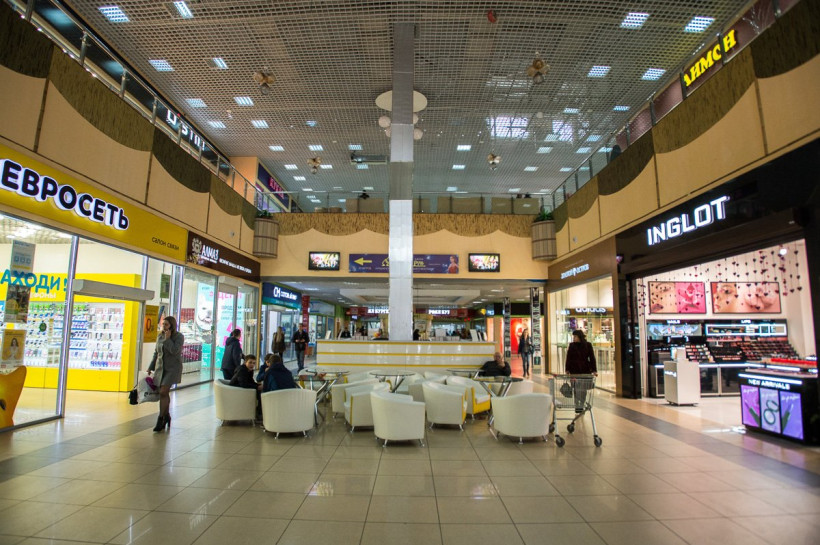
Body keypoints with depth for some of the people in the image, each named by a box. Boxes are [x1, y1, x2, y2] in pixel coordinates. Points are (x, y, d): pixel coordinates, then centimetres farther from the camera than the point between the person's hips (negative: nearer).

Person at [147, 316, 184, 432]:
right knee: (165, 393, 11)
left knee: (163, 392, -14)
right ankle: (166, 416, 26)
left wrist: (168, 339, -16)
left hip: (172, 368, -5)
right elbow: (156, 353, 16)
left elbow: (175, 351, -20)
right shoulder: (160, 336, 9)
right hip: (160, 368, 6)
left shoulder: (179, 336, -8)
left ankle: (160, 419, -6)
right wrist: (151, 367, 15)